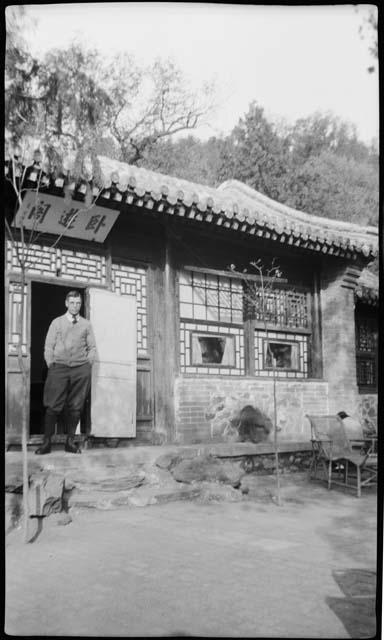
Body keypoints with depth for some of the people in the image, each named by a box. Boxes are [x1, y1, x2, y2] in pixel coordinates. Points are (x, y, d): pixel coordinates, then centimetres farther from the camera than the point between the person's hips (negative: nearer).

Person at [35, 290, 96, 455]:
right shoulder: (57, 322, 12)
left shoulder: (86, 324, 14)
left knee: (75, 407, -1)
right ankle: (46, 442, -2)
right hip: (59, 367, -1)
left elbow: (92, 347, 14)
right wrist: (51, 365, -1)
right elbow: (48, 346, 9)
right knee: (52, 406, -6)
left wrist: (88, 364, 2)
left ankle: (70, 441, 7)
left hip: (81, 369, 1)